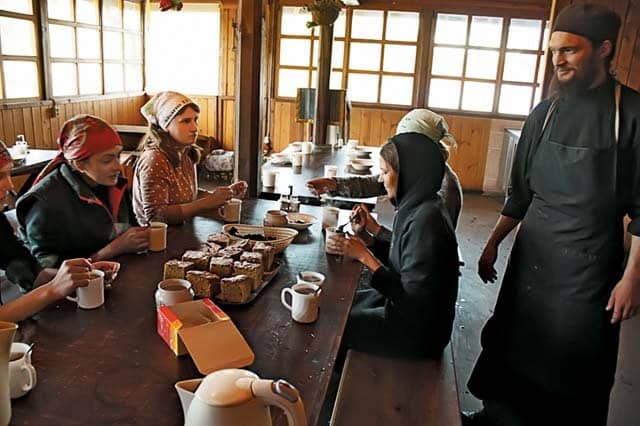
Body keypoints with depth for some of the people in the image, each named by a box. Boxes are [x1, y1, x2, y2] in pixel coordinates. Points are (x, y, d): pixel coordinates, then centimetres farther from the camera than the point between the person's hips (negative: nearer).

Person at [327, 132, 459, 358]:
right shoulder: (419, 207, -2)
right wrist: (373, 228, 5)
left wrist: (364, 256, -25)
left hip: (416, 332, -8)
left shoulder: (426, 220, -29)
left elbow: (412, 298, -27)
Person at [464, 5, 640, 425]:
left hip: (589, 265, -4)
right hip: (531, 255, 4)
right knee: (511, 344, 14)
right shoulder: (544, 113, 3)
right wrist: (493, 245, 10)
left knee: (577, 366, 9)